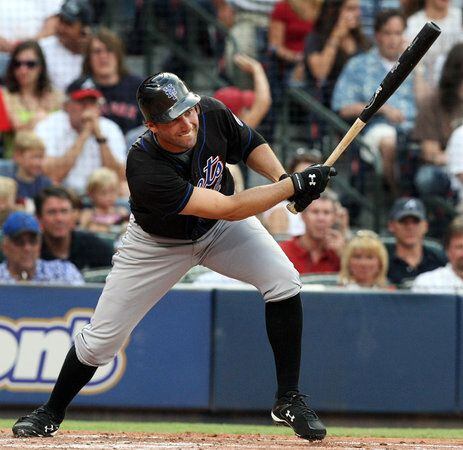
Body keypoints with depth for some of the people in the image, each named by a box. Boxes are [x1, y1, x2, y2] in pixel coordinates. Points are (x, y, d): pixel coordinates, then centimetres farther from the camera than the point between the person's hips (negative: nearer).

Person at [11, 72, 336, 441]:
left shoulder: (212, 114, -25)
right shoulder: (146, 169, -40)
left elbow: (251, 145, 0)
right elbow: (229, 209, -40)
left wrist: (282, 177, -18)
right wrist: (294, 185, -39)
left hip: (219, 230, 4)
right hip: (159, 244, -4)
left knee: (284, 281, -18)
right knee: (100, 339, -2)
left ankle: (289, 400, -5)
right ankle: (51, 413, 26)